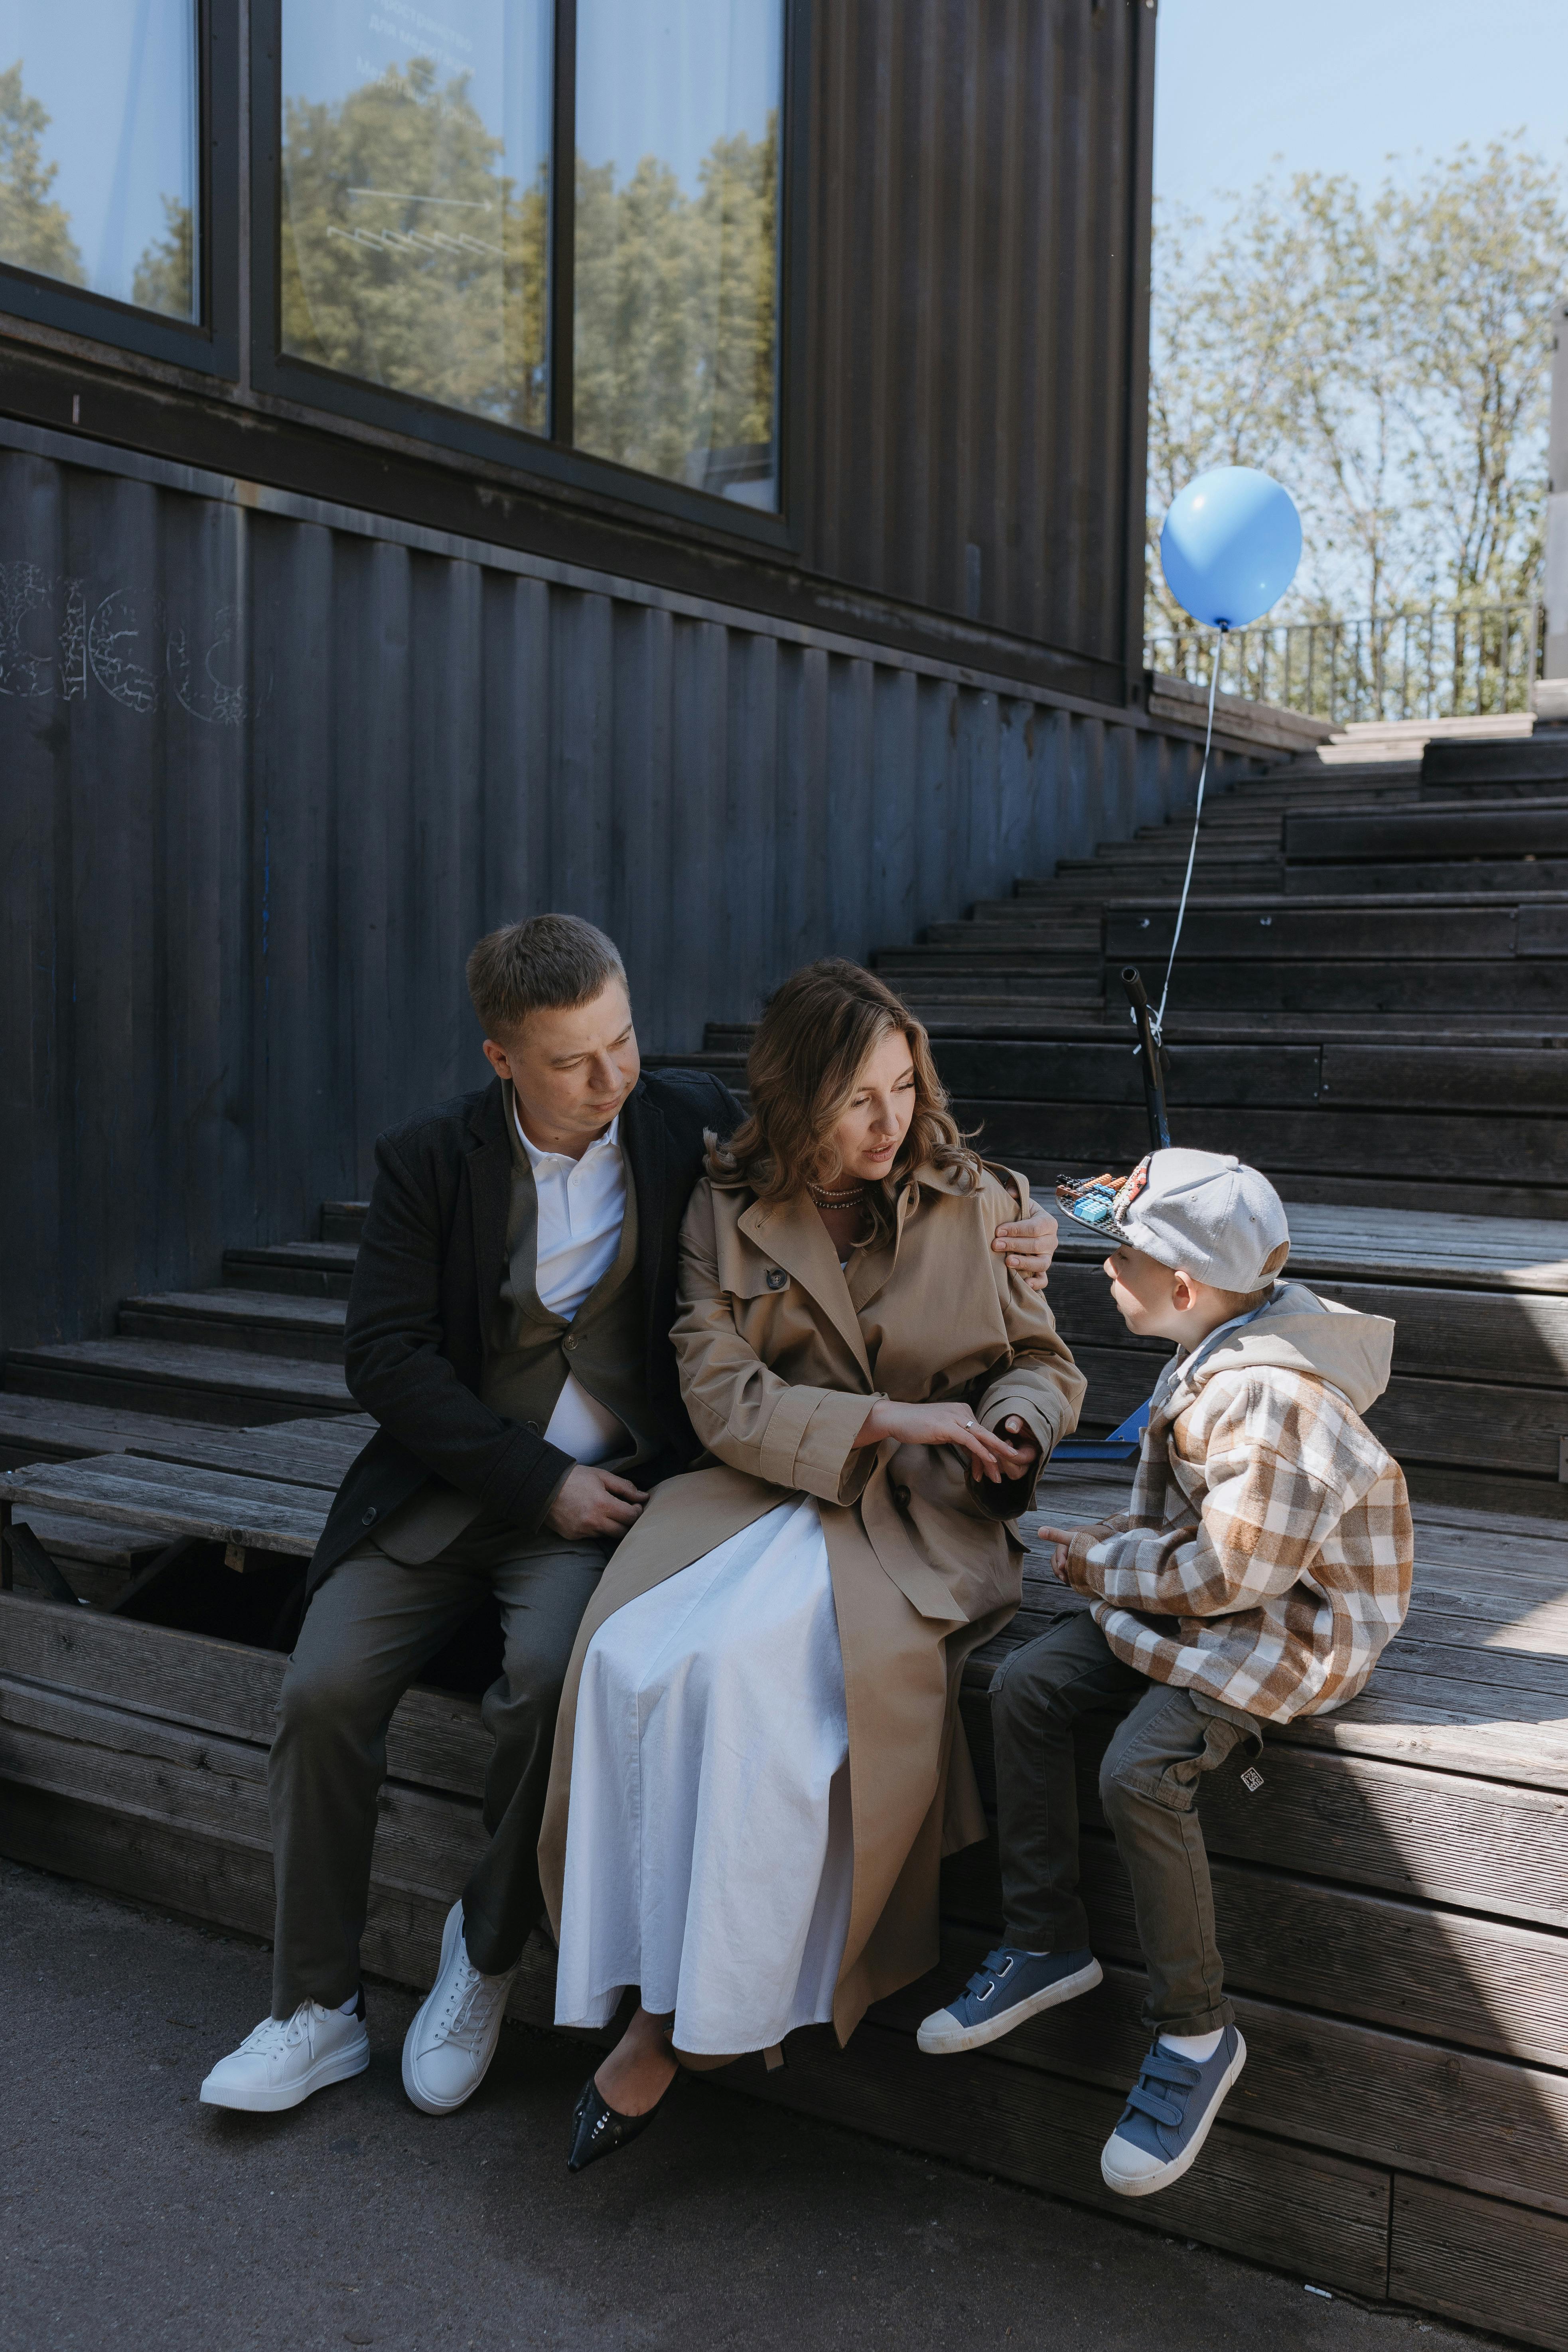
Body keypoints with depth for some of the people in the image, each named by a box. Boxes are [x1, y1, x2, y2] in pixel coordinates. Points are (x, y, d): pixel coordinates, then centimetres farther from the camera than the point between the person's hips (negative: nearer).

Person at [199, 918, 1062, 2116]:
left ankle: (486, 1953, -1)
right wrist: (537, 1480, -14)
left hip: (612, 1484, -1)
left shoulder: (693, 1120, -2)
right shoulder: (431, 1157, -2)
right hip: (453, 1480, 2)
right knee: (324, 1690, -16)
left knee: (552, 1681, -28)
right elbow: (386, 1354, -6)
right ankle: (318, 2009, 3)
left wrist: (995, 1235, -11)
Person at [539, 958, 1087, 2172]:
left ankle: (686, 2023, -18)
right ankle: (654, 1989, -16)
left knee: (738, 1663, -31)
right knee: (630, 1654, -29)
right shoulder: (726, 1213, 7)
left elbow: (1048, 1363, 14)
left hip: (916, 1512, -2)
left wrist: (1011, 1423, -10)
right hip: (758, 1490, 3)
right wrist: (885, 1418, -14)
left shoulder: (973, 1203, 7)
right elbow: (724, 1397, -3)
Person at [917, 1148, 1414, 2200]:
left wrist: (1103, 1568, -13)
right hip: (1203, 1595, 10)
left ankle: (1197, 2032, -7)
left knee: (1142, 1770, -26)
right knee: (1025, 1686, -2)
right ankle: (1047, 1944, 10)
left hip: (1291, 1625, -10)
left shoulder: (1273, 1401, -28)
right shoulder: (1212, 1358, 4)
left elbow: (1229, 1572, -26)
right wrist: (1115, 1546, 0)